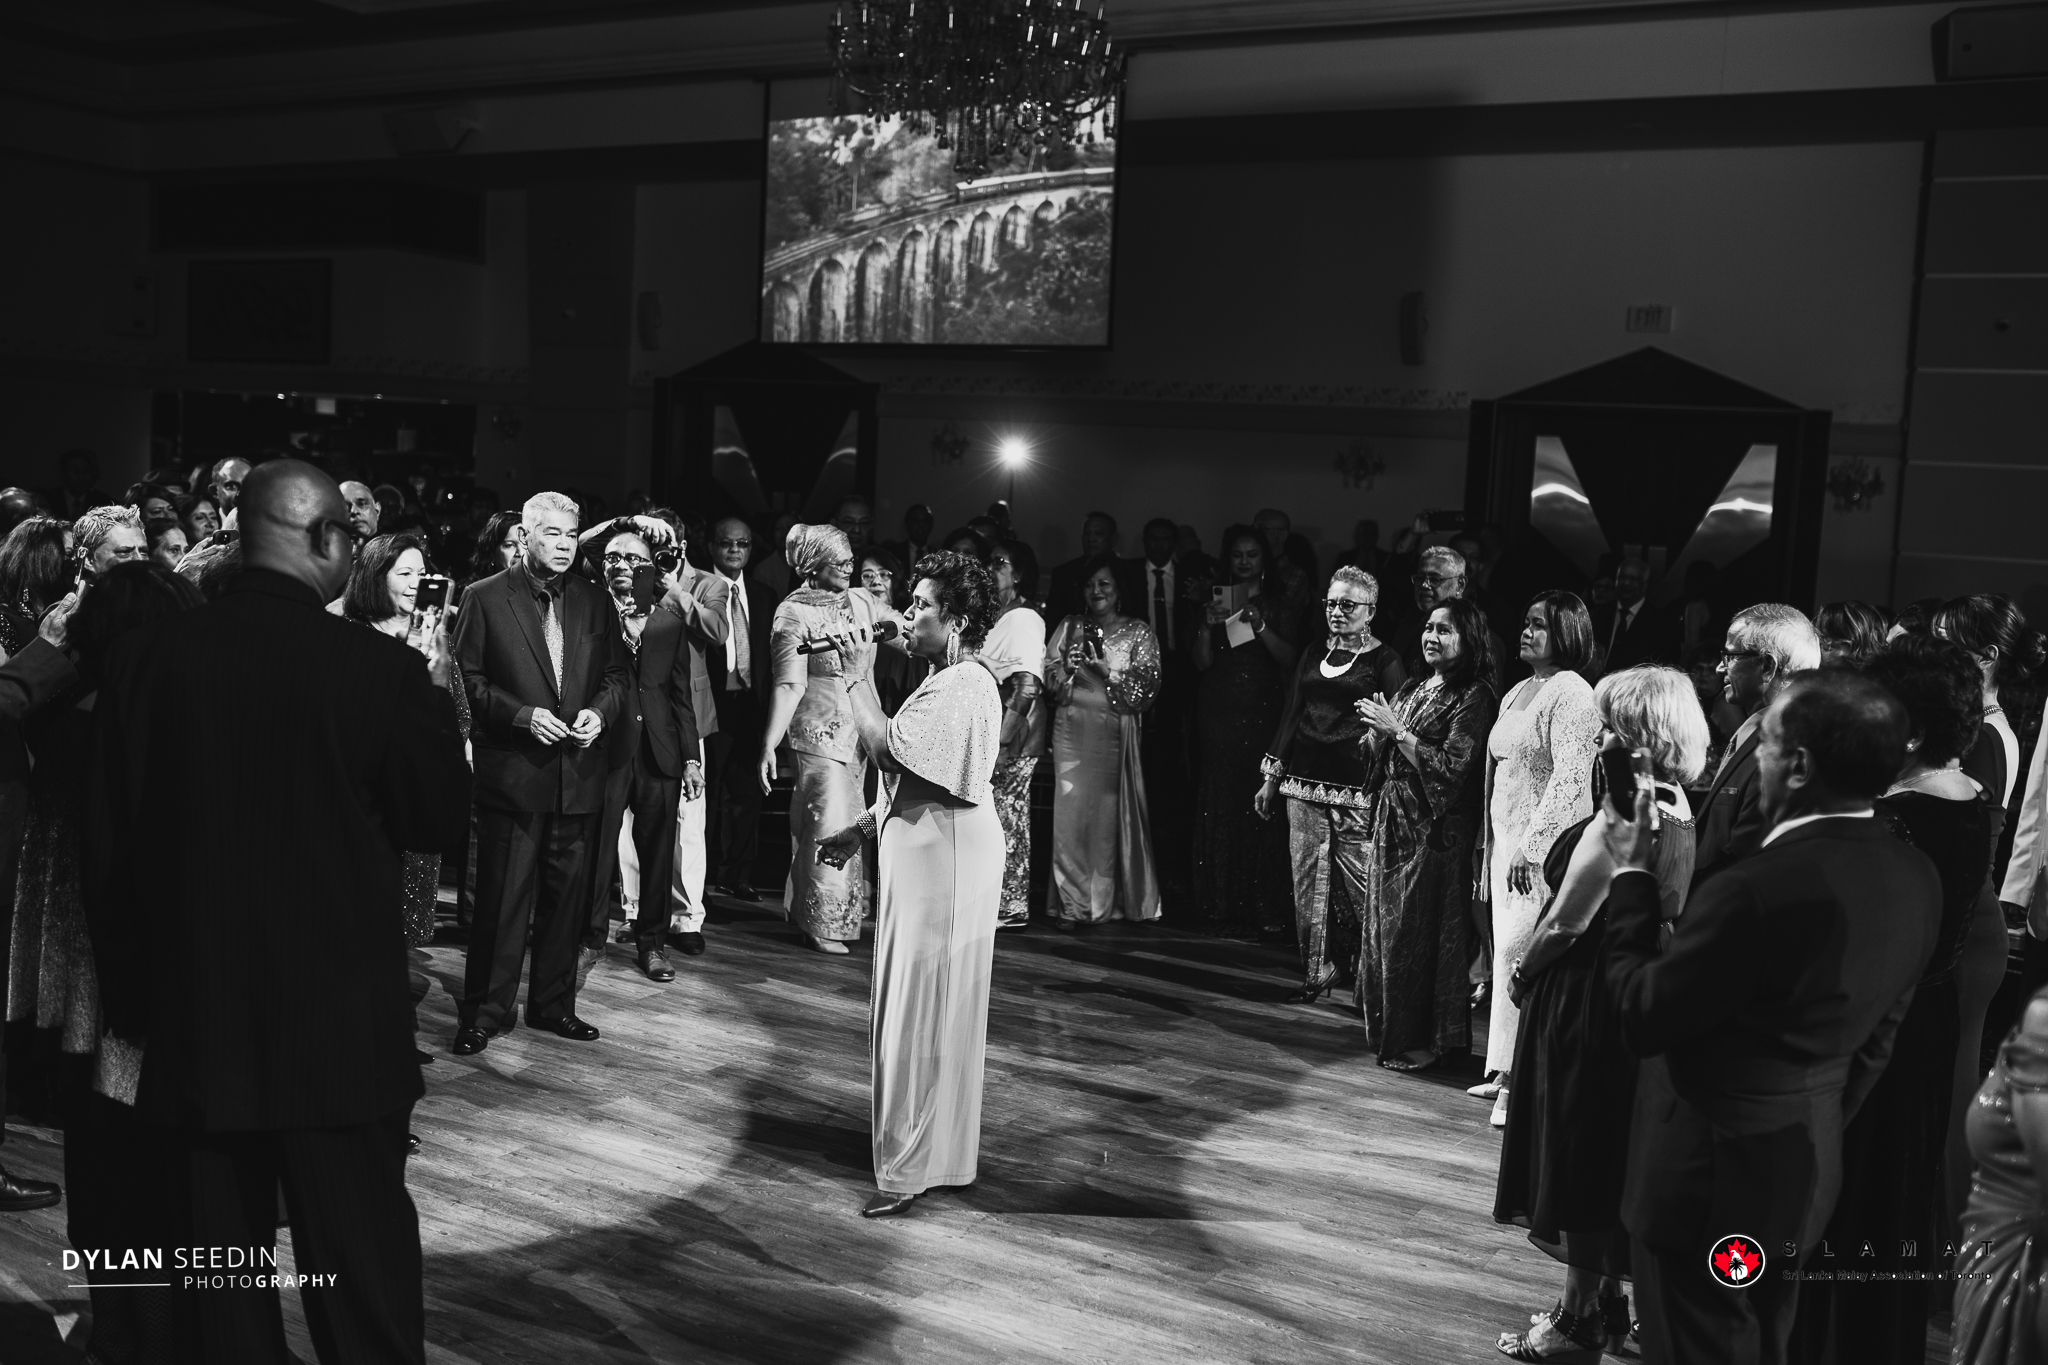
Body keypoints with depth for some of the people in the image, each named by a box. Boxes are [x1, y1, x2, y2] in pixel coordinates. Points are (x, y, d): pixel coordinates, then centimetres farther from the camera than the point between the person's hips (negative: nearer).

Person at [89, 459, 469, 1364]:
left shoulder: (146, 656, -3)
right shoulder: (380, 668, -13)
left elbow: (107, 848, 3)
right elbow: (442, 826, -2)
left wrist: (129, 999, 13)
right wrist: (435, 702, 10)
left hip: (194, 1022, 4)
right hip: (341, 1027, -3)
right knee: (365, 1283, 7)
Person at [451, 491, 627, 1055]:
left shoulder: (596, 601, 10)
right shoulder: (485, 598, 0)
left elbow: (616, 675, 13)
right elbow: (468, 680, -3)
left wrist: (599, 710, -7)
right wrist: (522, 715, -15)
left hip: (579, 772, 4)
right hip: (511, 770, -4)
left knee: (567, 896, 11)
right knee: (502, 897, 0)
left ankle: (553, 1005, 23)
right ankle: (483, 1013, 11)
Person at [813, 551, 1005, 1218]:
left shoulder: (961, 687, -19)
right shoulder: (952, 680, 16)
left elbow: (889, 749, -28)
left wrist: (857, 675, -19)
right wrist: (862, 829, 18)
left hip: (944, 860, -11)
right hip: (925, 852, 11)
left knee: (923, 1005, -3)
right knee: (922, 1001, 17)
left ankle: (916, 1165, 6)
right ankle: (933, 1142, 30)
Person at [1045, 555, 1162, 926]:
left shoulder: (1139, 633, 5)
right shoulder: (1069, 628, 13)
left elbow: (1145, 687, -4)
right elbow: (1047, 679, 9)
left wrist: (1106, 670, -14)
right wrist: (1065, 667, -11)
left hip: (1113, 732, -2)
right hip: (1071, 730, 2)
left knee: (1108, 810, -1)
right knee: (1071, 809, -4)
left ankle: (1103, 901, 11)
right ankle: (1070, 904, 0)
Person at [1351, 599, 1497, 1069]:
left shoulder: (1474, 697, -8)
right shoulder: (1413, 688, 15)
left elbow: (1450, 768, -17)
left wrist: (1397, 730, -16)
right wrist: (1376, 730, 0)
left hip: (1433, 831, -8)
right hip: (1391, 823, 8)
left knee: (1418, 932, -3)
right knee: (1383, 928, 10)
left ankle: (1423, 1039, 8)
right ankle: (1390, 1030, 21)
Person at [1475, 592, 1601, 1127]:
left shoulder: (1572, 695, -10)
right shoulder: (1517, 693, 17)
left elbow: (1570, 780, -18)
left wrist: (1531, 844, -22)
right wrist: (1490, 842, 18)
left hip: (1545, 846, -8)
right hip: (1505, 841, 8)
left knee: (1520, 952, -10)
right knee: (1503, 951, 8)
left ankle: (1521, 1081, -4)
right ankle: (1506, 1070, 15)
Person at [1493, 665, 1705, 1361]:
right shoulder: (1677, 809, 3)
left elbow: (1568, 920, -21)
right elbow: (1656, 912, 9)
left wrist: (1521, 971, -4)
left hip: (1584, 1001, -9)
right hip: (1635, 994, 9)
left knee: (1576, 1162, 4)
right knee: (1608, 1161, 19)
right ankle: (1606, 1300, 31)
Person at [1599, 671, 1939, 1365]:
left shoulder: (1757, 890, -31)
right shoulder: (1916, 878, -5)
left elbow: (1641, 1018, -19)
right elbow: (1876, 1034, 8)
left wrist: (1632, 876, -10)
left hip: (1709, 1176, -8)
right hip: (1810, 1169, 8)